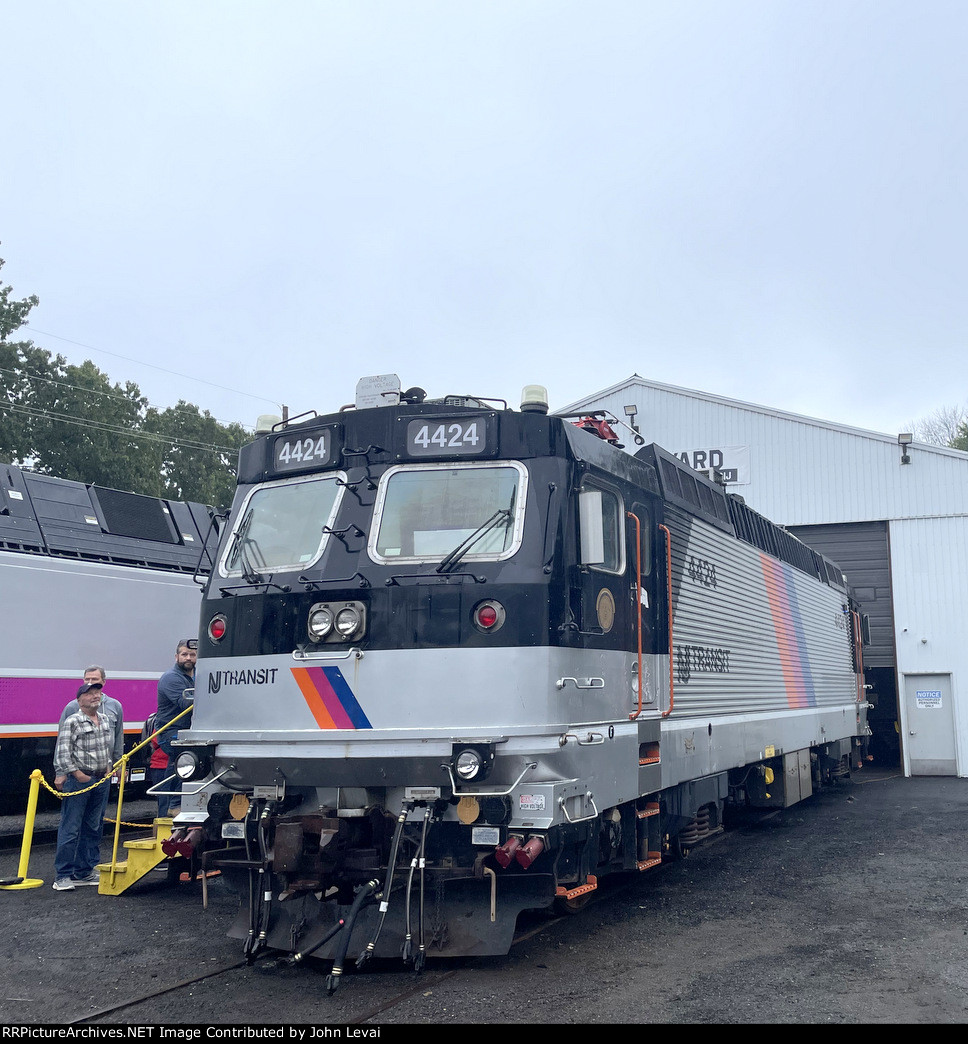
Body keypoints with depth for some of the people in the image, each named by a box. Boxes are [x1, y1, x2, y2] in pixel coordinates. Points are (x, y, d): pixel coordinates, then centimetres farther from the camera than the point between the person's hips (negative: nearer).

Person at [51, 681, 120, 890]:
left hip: (101, 780, 7)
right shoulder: (72, 722, -8)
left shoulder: (108, 719, 12)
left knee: (93, 828, 11)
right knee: (70, 828, -5)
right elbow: (63, 752, -12)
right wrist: (77, 773, -15)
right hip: (78, 780, -7)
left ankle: (85, 871, 19)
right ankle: (62, 875, 0)